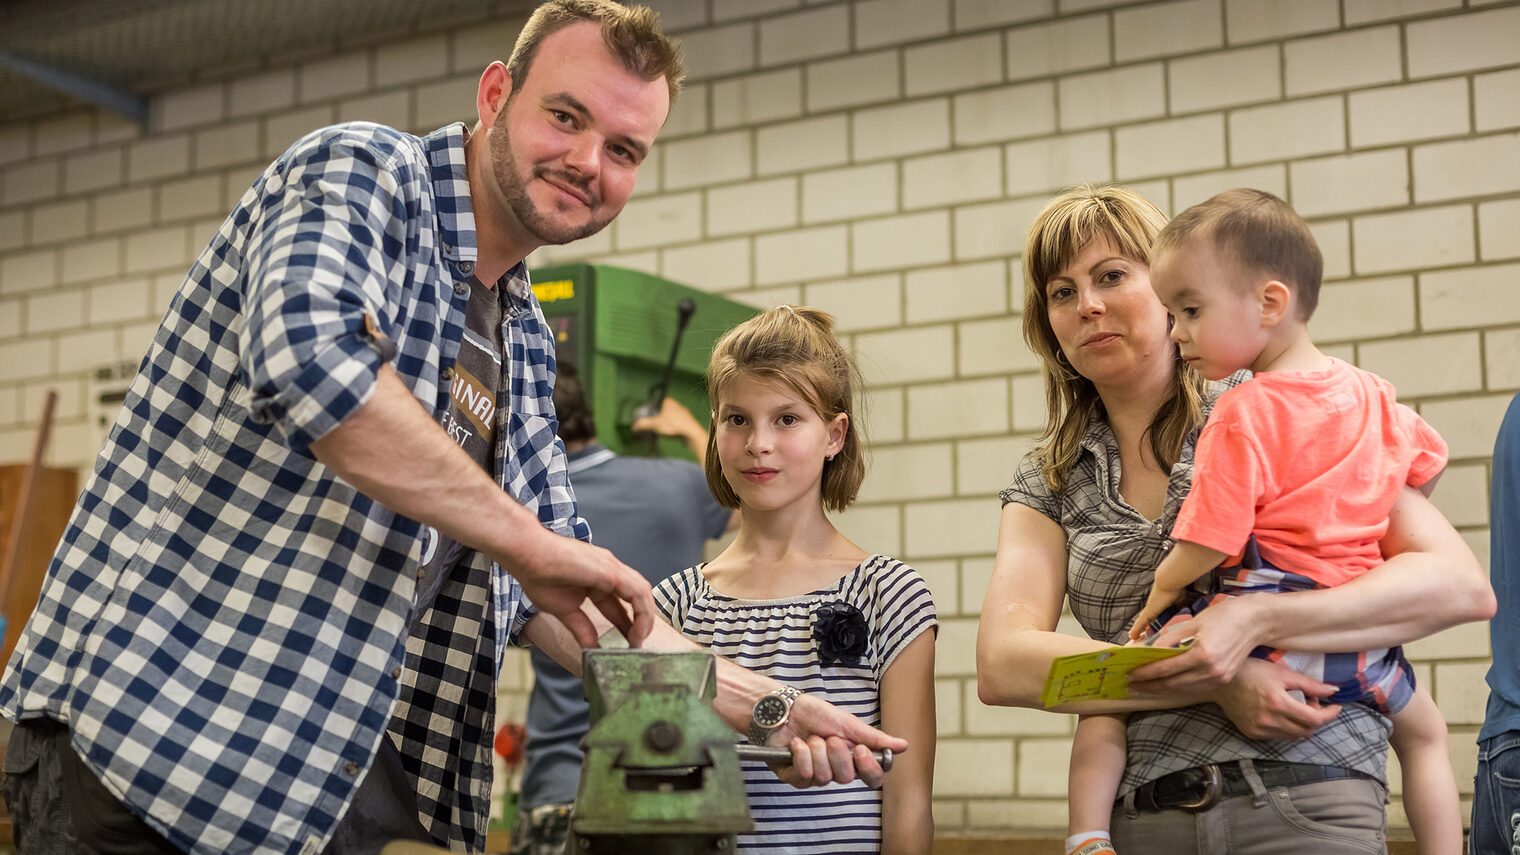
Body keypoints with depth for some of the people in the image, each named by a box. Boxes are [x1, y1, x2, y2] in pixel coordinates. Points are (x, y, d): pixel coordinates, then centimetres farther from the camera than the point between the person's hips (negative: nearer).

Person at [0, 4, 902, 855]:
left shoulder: (524, 347, 14)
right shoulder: (362, 172, -8)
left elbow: (562, 592, 19)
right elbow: (308, 354, -29)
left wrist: (767, 707, 11)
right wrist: (528, 540, -21)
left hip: (353, 760, 7)